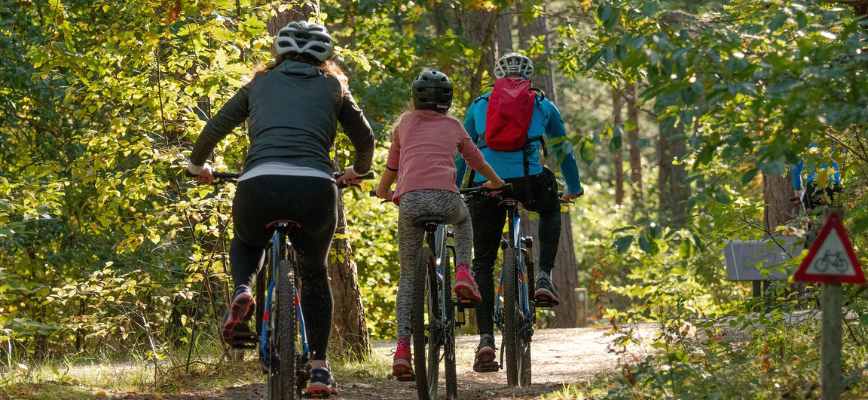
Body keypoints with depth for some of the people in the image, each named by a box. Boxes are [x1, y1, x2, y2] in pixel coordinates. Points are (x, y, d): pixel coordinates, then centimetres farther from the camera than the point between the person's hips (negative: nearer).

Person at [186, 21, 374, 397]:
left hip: (259, 185, 0)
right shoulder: (332, 88, 22)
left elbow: (215, 128, 25)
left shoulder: (260, 84, 24)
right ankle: (319, 367, 17)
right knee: (315, 272, 25)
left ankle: (242, 290, 1)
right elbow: (365, 138, 31)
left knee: (245, 243, 34)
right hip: (315, 188, 0)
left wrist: (197, 165, 43)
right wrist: (356, 171, 51)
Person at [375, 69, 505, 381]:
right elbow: (477, 161, 35)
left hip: (410, 199, 0)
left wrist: (383, 191, 48)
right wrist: (496, 182, 54)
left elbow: (391, 167, 27)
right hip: (445, 197, 0)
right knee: (463, 220, 38)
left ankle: (402, 349, -2)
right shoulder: (453, 126, 21)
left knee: (408, 276, 12)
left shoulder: (405, 123, 21)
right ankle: (463, 273, 13)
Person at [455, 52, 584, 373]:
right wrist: (574, 188, 43)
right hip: (528, 181, -1)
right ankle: (544, 278, 16)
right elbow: (563, 150, 30)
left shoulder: (478, 106, 23)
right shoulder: (543, 106, 21)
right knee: (551, 211, 35)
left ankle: (486, 340, -2)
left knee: (483, 264, 10)